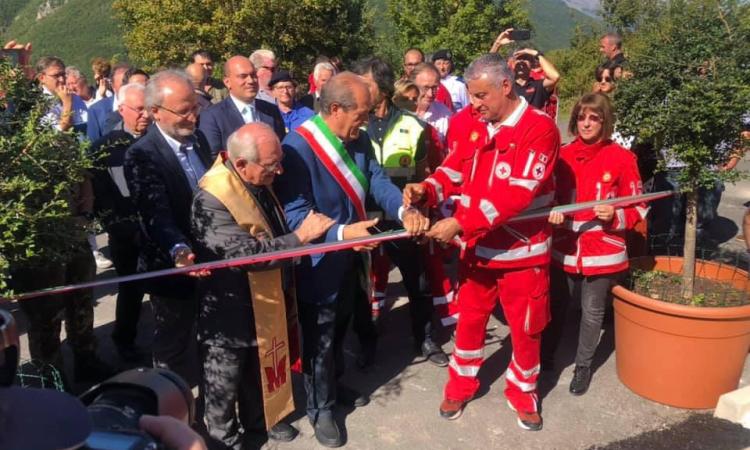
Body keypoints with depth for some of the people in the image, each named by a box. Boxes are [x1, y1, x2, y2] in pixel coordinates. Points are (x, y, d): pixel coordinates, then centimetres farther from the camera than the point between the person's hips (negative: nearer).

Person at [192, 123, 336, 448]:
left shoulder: (257, 182, -3)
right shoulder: (212, 199, -29)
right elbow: (246, 253, -35)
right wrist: (300, 236, -30)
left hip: (263, 302, 8)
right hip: (229, 311, -7)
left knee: (260, 369, 27)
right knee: (224, 382, 16)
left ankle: (258, 421, 50)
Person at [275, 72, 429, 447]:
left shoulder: (358, 140, -2)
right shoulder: (298, 147, -27)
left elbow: (377, 180, -8)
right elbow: (294, 213, -28)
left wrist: (404, 210, -28)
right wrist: (340, 232, -39)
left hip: (350, 257, 8)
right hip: (318, 263, -7)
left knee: (339, 328, 27)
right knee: (319, 338, 12)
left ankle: (332, 385, 51)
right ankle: (320, 407, 34)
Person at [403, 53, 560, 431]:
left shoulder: (539, 128, -17)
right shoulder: (468, 122, 1)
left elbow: (516, 193, -26)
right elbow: (453, 171, 3)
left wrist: (460, 223, -30)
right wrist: (426, 191, -19)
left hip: (522, 250, -4)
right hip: (476, 246, 4)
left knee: (525, 327, 13)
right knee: (469, 319, 18)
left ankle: (522, 392, 37)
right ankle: (461, 384, 40)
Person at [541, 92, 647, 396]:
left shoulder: (622, 158, -7)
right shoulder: (563, 155, 1)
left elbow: (637, 207, -2)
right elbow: (550, 196, 10)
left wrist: (615, 216, -21)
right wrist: (552, 212, -11)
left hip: (602, 251, -2)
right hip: (564, 248, 2)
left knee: (592, 311, 11)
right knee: (557, 305, 15)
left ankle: (583, 365, 31)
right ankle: (546, 355, 36)